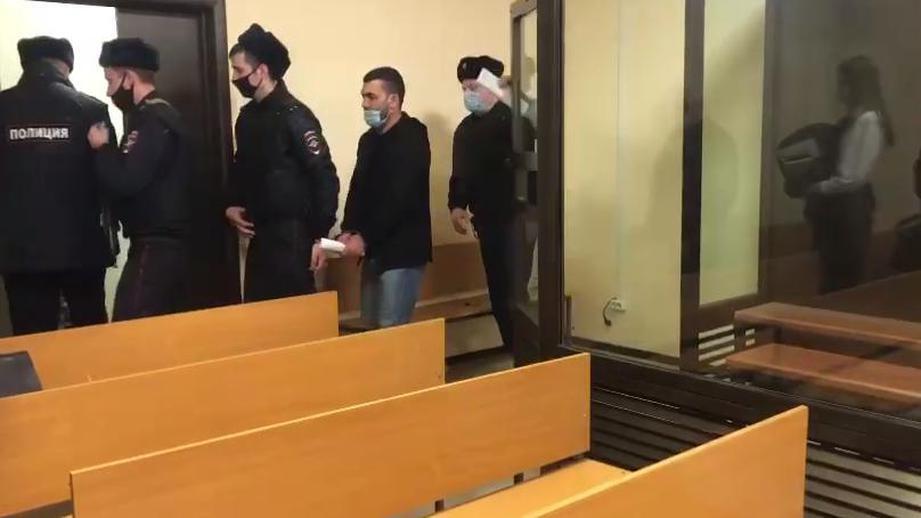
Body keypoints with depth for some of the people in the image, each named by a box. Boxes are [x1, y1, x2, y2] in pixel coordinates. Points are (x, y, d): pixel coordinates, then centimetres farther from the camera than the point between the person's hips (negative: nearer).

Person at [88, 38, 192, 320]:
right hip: (164, 241, 10)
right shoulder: (156, 116, 17)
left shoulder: (154, 122, -15)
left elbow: (124, 182, -22)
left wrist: (102, 148, -7)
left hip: (156, 245, -10)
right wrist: (110, 150, 7)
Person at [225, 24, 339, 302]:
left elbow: (325, 176, -16)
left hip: (292, 234, -8)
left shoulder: (294, 115, -13)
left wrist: (320, 235, -15)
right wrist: (232, 204, 7)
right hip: (260, 233, 8)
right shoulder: (248, 115, 11)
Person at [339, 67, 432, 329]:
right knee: (371, 324, 13)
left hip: (402, 251, -8)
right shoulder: (369, 139, 13)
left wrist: (364, 238, -19)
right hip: (374, 249, 8)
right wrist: (349, 230, -3)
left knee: (391, 329, -7)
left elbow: (400, 200, -20)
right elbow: (358, 189, 13)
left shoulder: (412, 138, -12)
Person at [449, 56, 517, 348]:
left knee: (517, 292, -8)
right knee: (499, 293, 11)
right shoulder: (466, 128, 14)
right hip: (488, 222, 7)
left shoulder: (513, 118, -9)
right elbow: (460, 174, 17)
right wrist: (457, 205, 4)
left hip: (516, 220, -7)